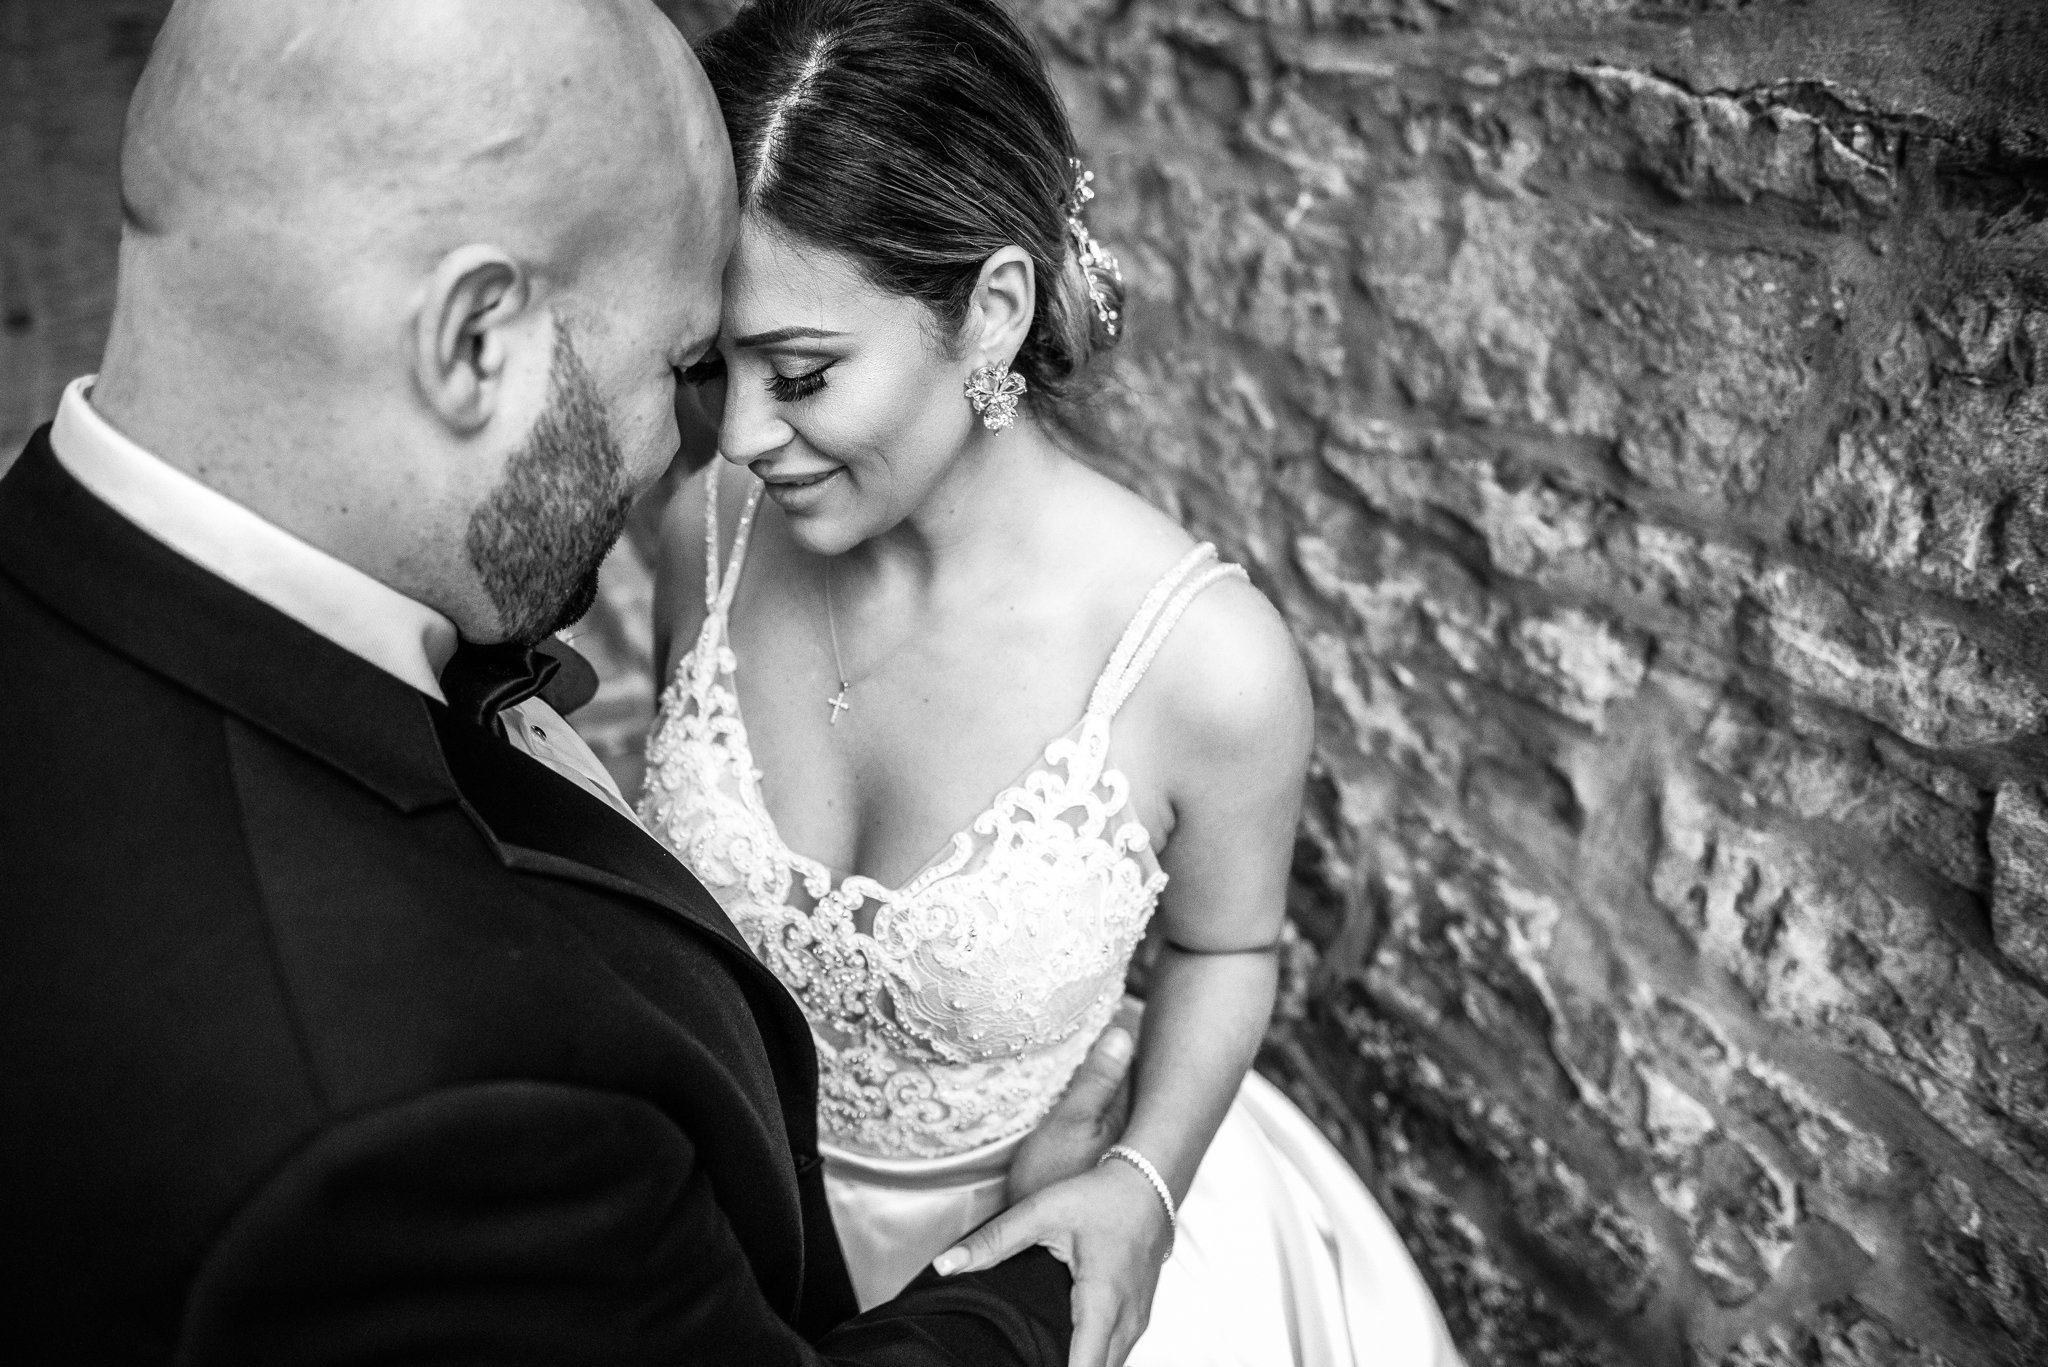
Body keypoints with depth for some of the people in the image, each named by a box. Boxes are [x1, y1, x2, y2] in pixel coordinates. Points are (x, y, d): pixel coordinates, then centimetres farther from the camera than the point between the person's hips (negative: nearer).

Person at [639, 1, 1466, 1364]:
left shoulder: (1210, 659, -29)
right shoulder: (710, 528, -18)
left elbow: (1224, 947, -8)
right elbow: (690, 837, 1)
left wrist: (1148, 1186, -21)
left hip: (1021, 1258, -3)